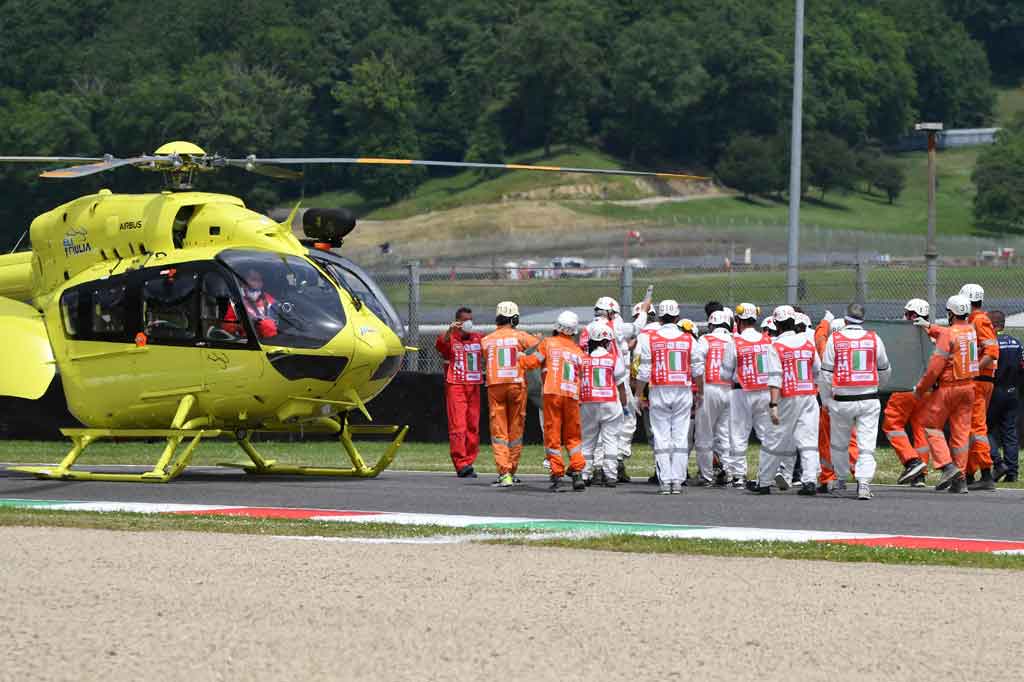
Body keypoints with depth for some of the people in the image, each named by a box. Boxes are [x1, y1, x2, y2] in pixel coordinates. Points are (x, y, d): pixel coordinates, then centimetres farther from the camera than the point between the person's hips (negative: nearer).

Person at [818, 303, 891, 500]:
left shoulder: (834, 340, -4)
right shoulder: (874, 339, 1)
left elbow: (826, 374, -2)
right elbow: (884, 371, 15)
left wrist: (826, 400, 11)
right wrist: (880, 384, 37)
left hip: (842, 401, -1)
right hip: (869, 400, 1)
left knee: (839, 443, 18)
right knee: (866, 445, 0)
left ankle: (840, 479, 30)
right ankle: (864, 483, -14)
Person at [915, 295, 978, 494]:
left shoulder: (949, 335, -16)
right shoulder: (971, 330, 5)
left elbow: (935, 367, -16)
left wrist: (920, 388, -4)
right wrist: (930, 327, 38)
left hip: (949, 386, -6)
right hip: (969, 386, 7)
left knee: (932, 425, 7)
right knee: (961, 431, 8)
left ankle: (947, 466, -7)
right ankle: (960, 479, 7)